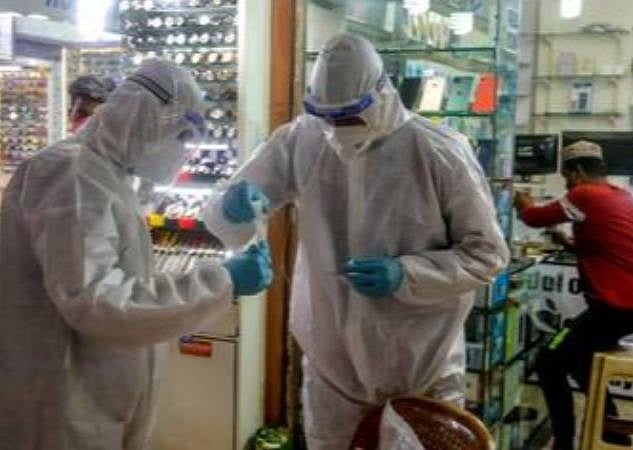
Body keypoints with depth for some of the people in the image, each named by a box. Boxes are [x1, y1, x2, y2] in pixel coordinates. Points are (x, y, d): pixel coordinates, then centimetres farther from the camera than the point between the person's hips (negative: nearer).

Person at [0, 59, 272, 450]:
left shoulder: (101, 174, 13)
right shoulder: (71, 173, -19)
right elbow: (94, 302, -28)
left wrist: (177, 310, 15)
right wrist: (221, 283, -26)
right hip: (62, 409, -9)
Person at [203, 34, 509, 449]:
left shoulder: (441, 153, -14)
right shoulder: (300, 141, -6)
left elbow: (487, 253, -8)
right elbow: (229, 220, -1)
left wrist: (406, 275, -23)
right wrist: (237, 206, -26)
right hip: (331, 363, 3)